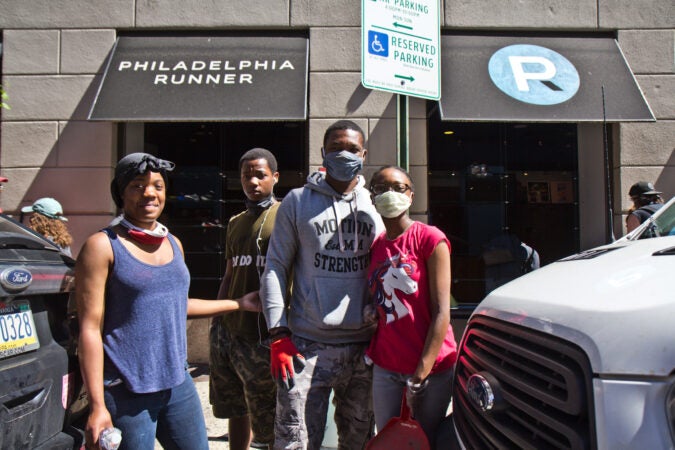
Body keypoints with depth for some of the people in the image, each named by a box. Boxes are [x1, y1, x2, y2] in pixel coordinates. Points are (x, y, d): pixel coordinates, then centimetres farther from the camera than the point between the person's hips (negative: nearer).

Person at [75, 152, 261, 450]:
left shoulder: (173, 244, 9)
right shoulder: (103, 246, -9)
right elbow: (90, 328, -11)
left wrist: (238, 304, 25)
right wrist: (97, 406, -15)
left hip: (177, 382, 6)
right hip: (126, 392, -6)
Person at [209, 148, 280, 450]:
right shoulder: (235, 223, 15)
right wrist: (217, 323, 16)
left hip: (262, 335, -6)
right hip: (229, 332, 6)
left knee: (269, 422, 4)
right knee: (236, 411, 17)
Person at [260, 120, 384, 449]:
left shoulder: (375, 206, 8)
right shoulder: (297, 202, 3)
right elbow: (276, 267, 1)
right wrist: (278, 334, -6)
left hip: (363, 347, 3)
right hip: (307, 345, -2)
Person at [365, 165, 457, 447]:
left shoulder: (429, 239, -8)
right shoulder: (375, 246, 8)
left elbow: (441, 311, -12)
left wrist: (421, 373, -15)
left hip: (431, 368, -4)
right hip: (385, 368, 4)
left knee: (426, 442, 10)